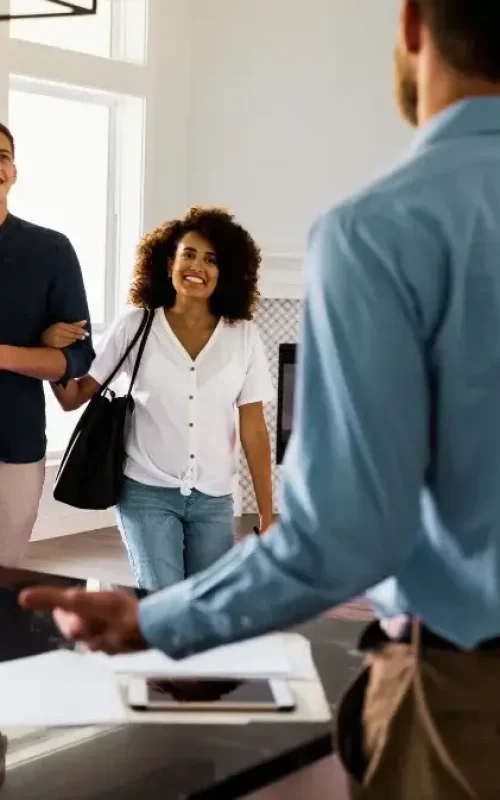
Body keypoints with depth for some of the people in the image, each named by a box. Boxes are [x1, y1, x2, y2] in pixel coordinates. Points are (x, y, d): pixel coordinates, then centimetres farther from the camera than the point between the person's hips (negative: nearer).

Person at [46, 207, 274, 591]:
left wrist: (267, 515, 0)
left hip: (214, 500, 2)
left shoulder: (243, 336, 0)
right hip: (147, 492, -2)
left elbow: (254, 430, 1)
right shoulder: (135, 326, -3)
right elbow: (74, 397, -1)